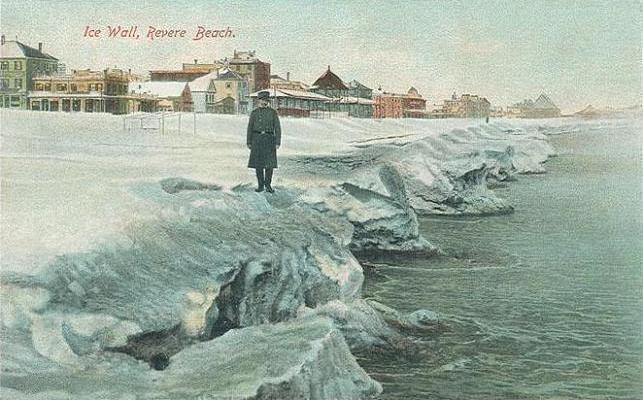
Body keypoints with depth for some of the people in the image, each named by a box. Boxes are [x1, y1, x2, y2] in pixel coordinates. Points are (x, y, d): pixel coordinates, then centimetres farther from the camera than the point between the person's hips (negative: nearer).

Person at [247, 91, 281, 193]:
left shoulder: (273, 112, 4)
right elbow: (250, 128, 8)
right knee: (258, 163, 1)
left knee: (270, 163, -5)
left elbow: (277, 128, 1)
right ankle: (260, 185, 11)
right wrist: (248, 142, 2)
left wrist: (278, 142, -6)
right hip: (257, 139, 1)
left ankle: (268, 185, 9)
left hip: (269, 139, -1)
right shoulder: (254, 113, 6)